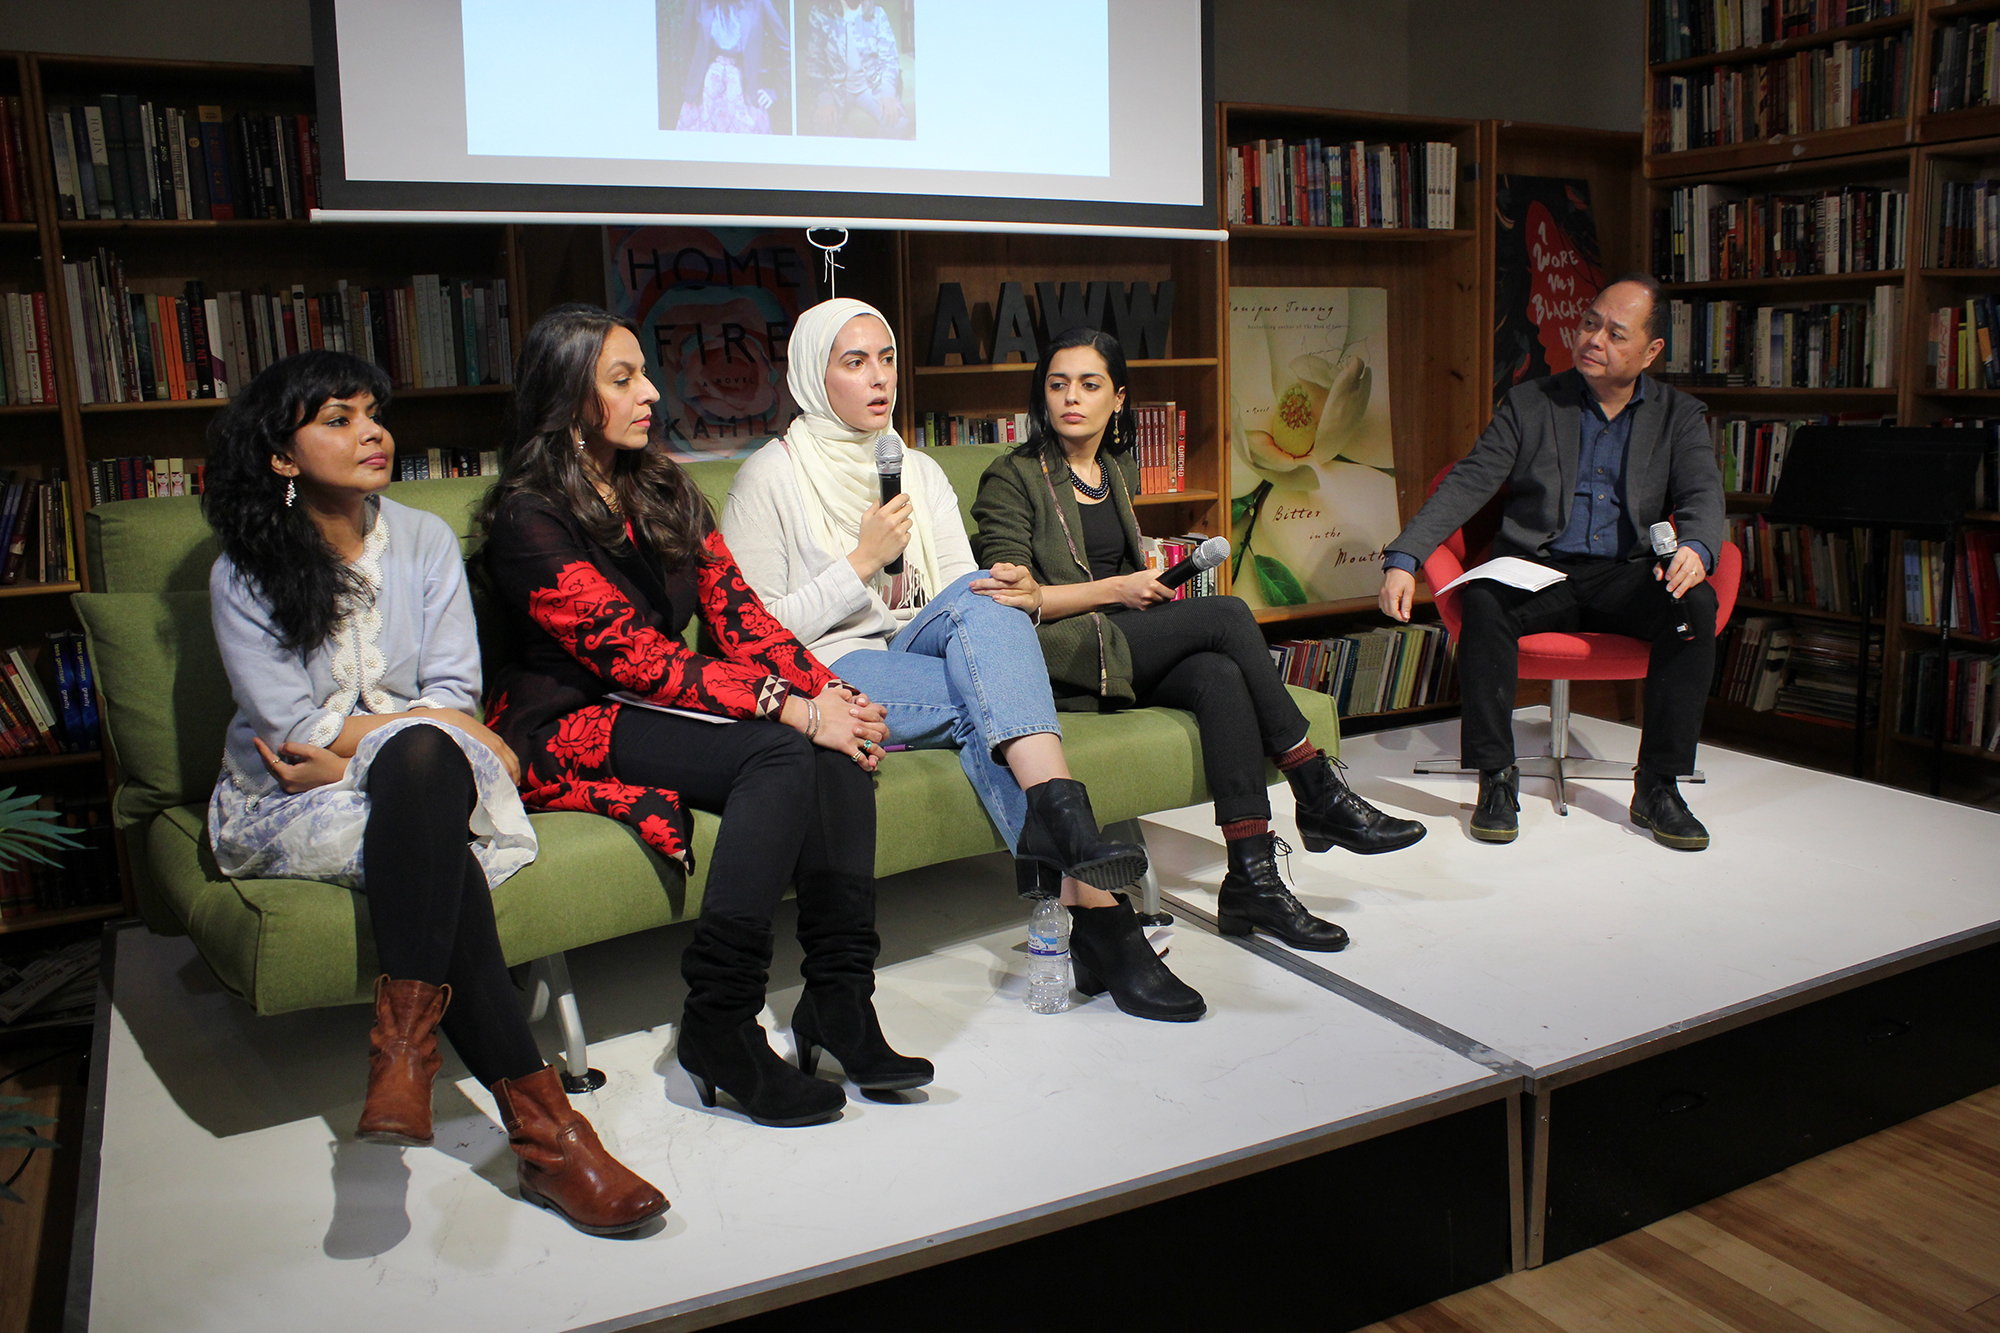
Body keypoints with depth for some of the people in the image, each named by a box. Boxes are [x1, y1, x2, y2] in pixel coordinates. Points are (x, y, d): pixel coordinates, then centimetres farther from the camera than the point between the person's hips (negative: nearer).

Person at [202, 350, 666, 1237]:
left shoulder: (423, 540, 7)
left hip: (419, 776, 2)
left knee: (418, 759, -38)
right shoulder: (244, 578, -1)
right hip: (285, 804, -2)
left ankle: (405, 1039, -37)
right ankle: (539, 1124, -40)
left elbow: (455, 691, 0)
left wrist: (355, 749, -16)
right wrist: (441, 726, -15)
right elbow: (293, 728, -11)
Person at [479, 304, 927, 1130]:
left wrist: (826, 692, -14)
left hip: (658, 708, 6)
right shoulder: (527, 518, -11)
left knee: (838, 748, -22)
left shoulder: (665, 490, 12)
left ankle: (840, 996, -22)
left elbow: (736, 610, 5)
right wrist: (793, 710, -28)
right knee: (783, 755, -30)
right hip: (569, 729, -6)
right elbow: (634, 656, -21)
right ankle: (717, 1026, -25)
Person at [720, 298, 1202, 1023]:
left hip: (921, 655, 4)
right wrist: (862, 562, -10)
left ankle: (1067, 824, -46)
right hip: (828, 678, -4)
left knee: (982, 597, -32)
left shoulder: (919, 471, 19)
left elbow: (967, 592, 12)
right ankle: (1096, 912, -42)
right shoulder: (769, 478, 3)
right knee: (986, 697, -33)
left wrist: (1003, 602, -12)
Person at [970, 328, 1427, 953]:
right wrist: (1116, 589, -10)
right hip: (1057, 659, -6)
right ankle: (1320, 797, -16)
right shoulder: (1012, 478, 0)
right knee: (1227, 614, -23)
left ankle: (1252, 879, -34)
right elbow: (1010, 601, -8)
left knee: (1220, 675, -29)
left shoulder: (1117, 469, 19)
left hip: (1130, 654, 6)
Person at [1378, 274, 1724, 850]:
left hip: (1625, 576, 2)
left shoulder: (1679, 416, 11)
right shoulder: (1530, 403, 7)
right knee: (1483, 601, -34)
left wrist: (1694, 548, -29)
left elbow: (1703, 493, -3)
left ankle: (1657, 785, -18)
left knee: (1696, 603, -29)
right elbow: (1467, 484, -3)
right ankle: (1497, 779, -21)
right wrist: (1403, 558, -18)